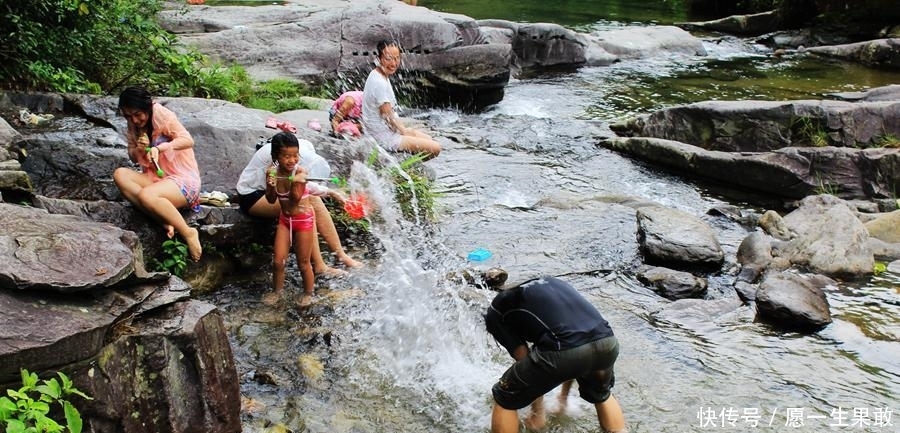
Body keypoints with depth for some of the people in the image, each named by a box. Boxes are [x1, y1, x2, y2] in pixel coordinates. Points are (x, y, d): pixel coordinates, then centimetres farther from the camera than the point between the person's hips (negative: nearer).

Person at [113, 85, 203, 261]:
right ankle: (165, 222, -25)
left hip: (184, 179, -8)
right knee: (120, 174, -17)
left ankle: (188, 234, -18)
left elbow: (188, 140, -20)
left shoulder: (162, 117, -10)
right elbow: (133, 158, 14)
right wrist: (139, 150, -9)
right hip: (156, 179, 8)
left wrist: (159, 148, -33)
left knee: (146, 195, -34)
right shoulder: (133, 127, 10)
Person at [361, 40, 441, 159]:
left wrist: (403, 128, 6)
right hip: (384, 137, -10)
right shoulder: (379, 83, -25)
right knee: (435, 148, -10)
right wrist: (404, 131, -6)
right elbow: (387, 115, -21)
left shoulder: (383, 76, 7)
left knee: (429, 139, 21)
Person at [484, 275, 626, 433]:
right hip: (607, 343, 6)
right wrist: (564, 397, 54)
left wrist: (537, 414, 34)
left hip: (565, 350, -6)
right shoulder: (553, 283, 37)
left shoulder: (496, 311, 22)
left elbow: (524, 360, 21)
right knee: (601, 394, 40)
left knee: (504, 399, 20)